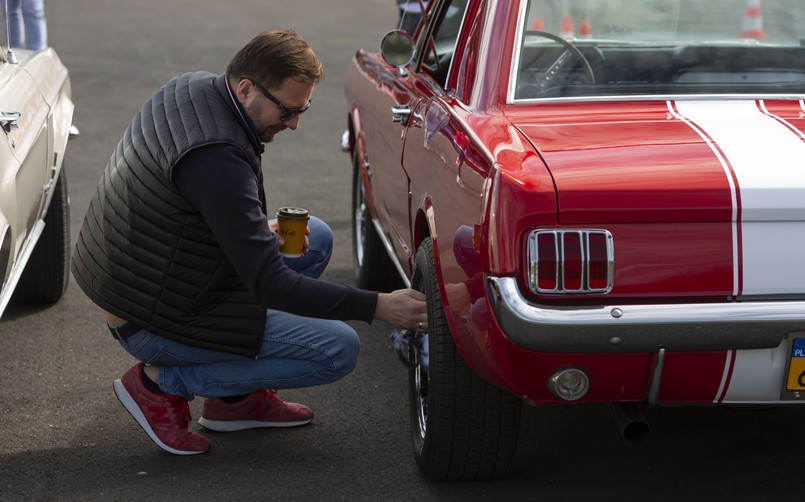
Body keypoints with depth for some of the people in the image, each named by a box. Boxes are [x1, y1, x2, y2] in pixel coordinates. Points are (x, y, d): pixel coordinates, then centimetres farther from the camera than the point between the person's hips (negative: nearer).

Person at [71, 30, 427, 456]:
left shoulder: (190, 88, 0)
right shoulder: (218, 159, -30)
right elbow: (270, 285, -29)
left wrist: (258, 231, 2)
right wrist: (379, 306, -27)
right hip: (151, 323, -10)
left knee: (315, 238, 13)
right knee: (339, 350, -9)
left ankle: (235, 399, 14)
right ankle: (161, 382, -4)